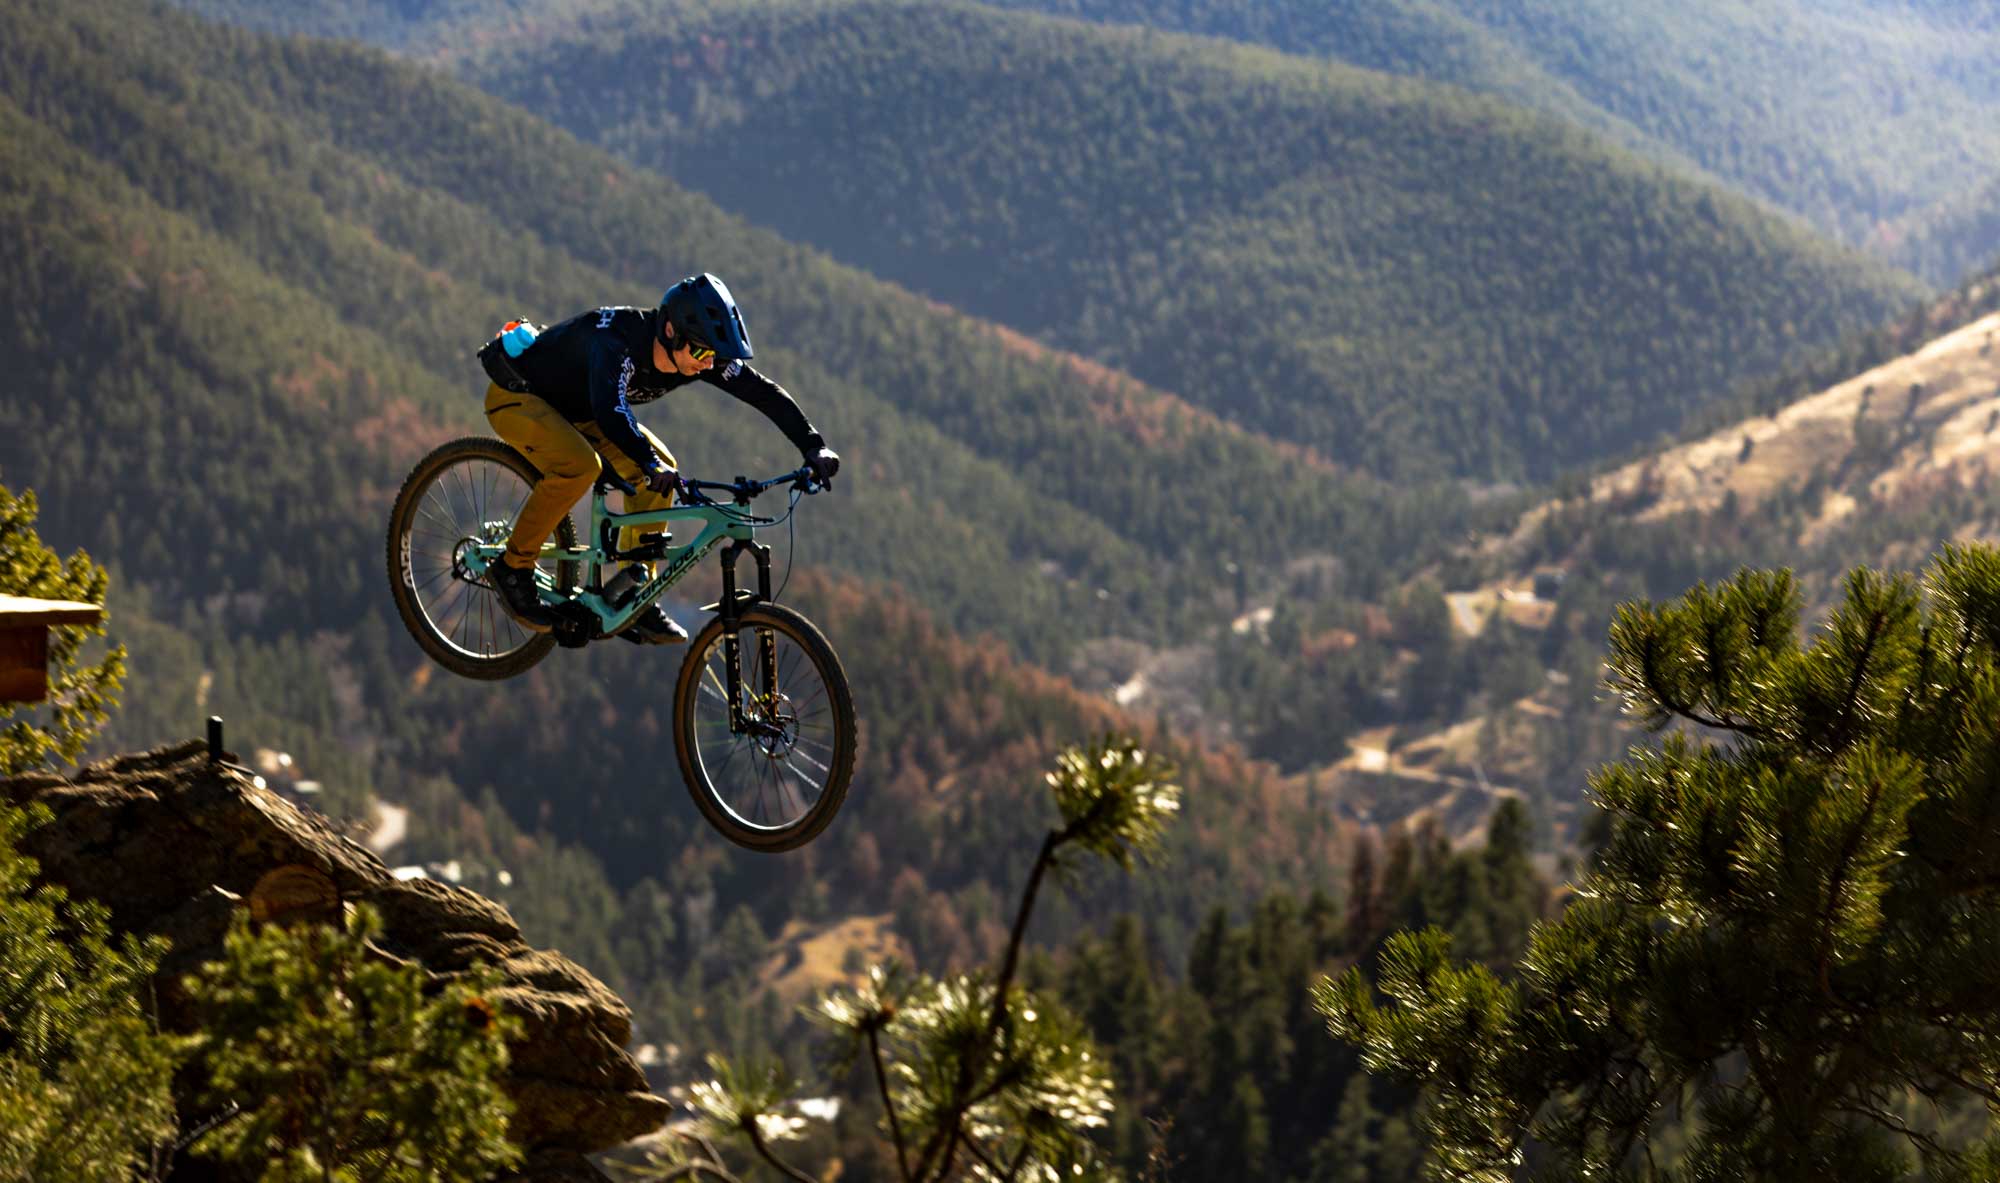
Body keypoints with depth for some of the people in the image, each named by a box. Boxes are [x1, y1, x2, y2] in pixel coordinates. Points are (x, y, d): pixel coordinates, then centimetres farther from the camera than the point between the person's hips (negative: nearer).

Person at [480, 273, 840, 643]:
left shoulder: (698, 356, -16)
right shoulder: (617, 340, -38)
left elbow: (766, 394, -10)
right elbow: (609, 409, -54)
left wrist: (814, 447, -19)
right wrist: (651, 466, -64)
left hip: (573, 409, 8)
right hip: (516, 395, -8)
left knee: (660, 467, -9)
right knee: (579, 465, -34)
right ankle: (513, 568, -16)